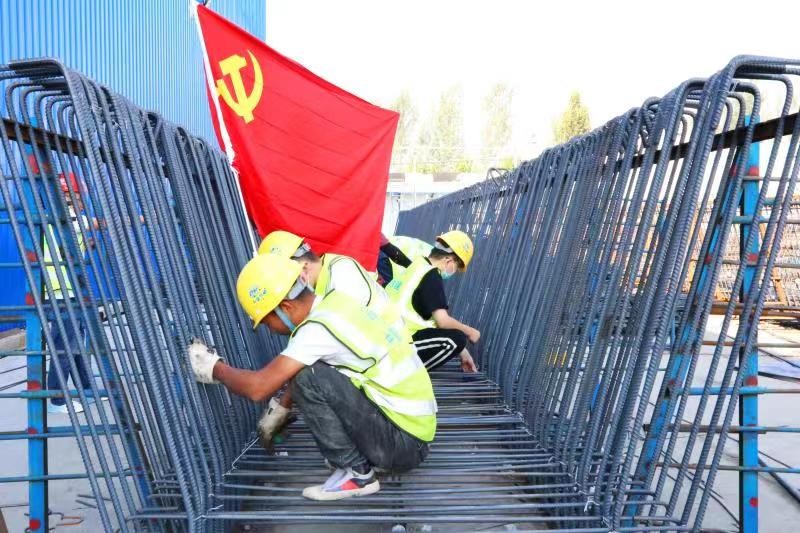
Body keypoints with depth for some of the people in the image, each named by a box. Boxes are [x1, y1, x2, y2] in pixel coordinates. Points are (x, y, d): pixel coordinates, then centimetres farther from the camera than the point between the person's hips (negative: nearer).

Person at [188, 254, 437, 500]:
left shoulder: (318, 329, -22)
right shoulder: (336, 302, 4)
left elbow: (258, 388, -21)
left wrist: (215, 369, -3)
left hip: (404, 442, -9)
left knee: (309, 379, -18)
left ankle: (356, 473, -4)